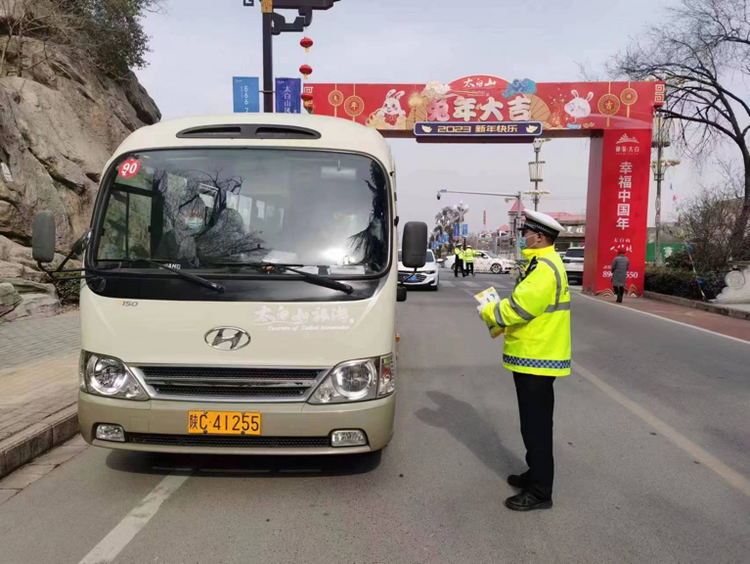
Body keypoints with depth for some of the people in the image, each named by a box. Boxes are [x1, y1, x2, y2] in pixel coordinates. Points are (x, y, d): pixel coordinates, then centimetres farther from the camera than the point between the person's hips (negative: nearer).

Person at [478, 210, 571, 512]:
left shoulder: (544, 267, -19)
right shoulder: (542, 263, 16)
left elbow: (522, 306, -26)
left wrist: (489, 313, -10)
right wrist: (501, 324, 10)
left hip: (537, 359, -11)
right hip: (534, 355, 11)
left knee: (536, 426, -3)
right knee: (533, 423, 20)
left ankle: (540, 492, 7)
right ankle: (536, 474, 33)